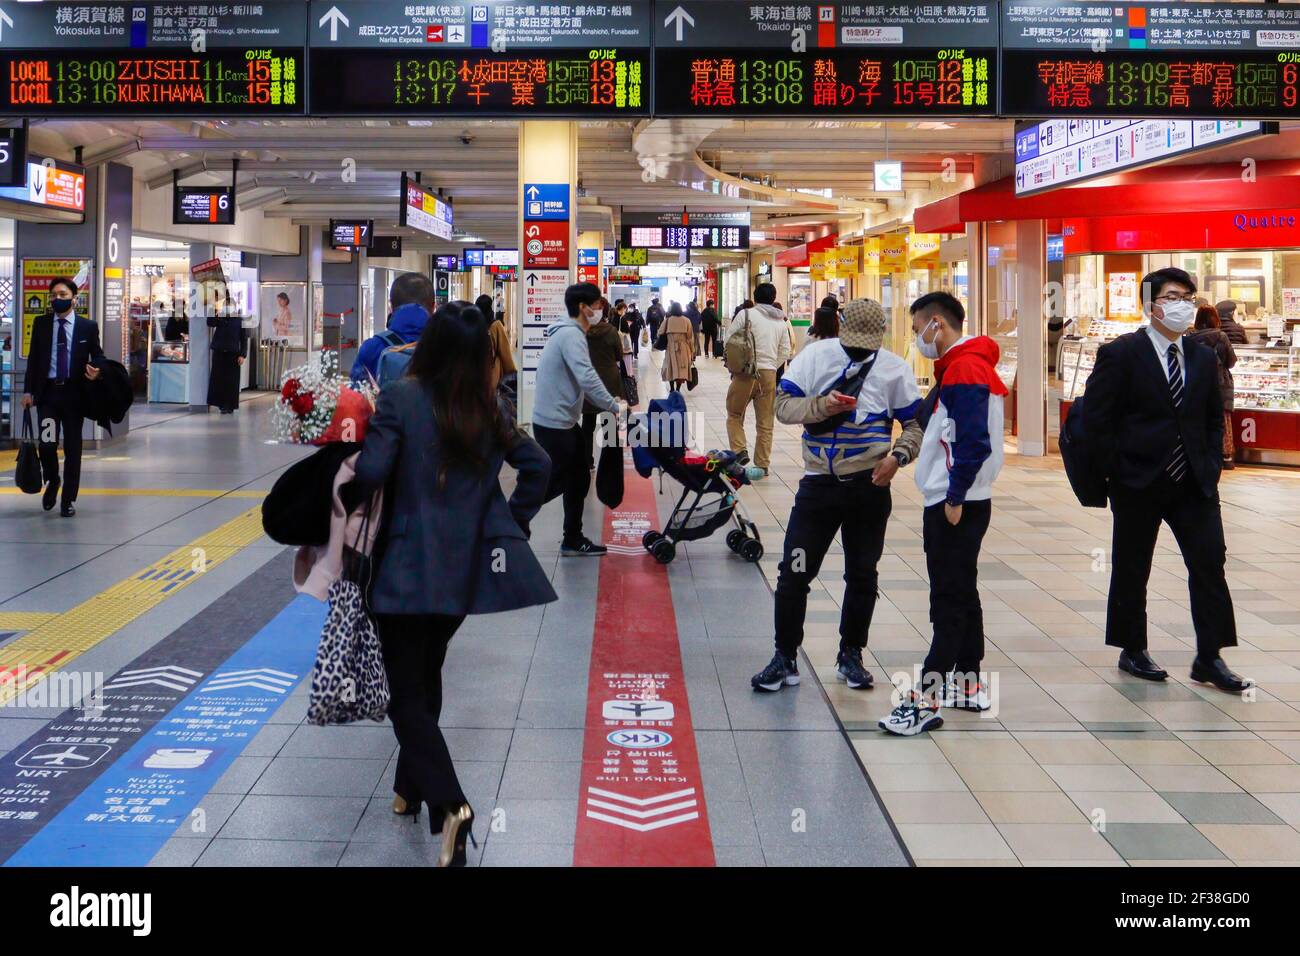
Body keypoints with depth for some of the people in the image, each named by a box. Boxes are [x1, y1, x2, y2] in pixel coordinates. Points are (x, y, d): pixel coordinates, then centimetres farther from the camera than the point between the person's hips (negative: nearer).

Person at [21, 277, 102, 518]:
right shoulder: (40, 323, 7)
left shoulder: (88, 327, 3)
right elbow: (33, 358, 7)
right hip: (47, 392, 1)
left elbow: (98, 356, 8)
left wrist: (96, 371, -15)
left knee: (72, 448, 4)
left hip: (74, 393, 0)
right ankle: (51, 481, 22)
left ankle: (69, 499, 14)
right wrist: (28, 390, 2)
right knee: (46, 444, -8)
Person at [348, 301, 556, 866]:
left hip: (408, 567, -5)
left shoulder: (401, 399, -12)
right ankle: (411, 788, 36)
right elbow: (536, 466, 6)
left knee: (407, 695, 0)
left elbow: (370, 471, -21)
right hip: (468, 567, 5)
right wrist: (512, 523, 13)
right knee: (426, 675, 24)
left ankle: (448, 805, -18)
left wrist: (348, 503, -1)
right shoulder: (490, 409, 3)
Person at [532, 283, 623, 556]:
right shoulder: (571, 334, -19)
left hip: (564, 421, 10)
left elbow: (581, 380, 17)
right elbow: (587, 379, -28)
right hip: (554, 423, -10)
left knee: (579, 477, 13)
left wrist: (608, 404, 10)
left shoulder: (571, 333, 13)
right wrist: (614, 407, -22)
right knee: (556, 481, -1)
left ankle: (573, 540, 20)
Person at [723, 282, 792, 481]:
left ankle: (739, 454, -4)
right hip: (769, 375, 4)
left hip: (746, 373, -4)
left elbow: (729, 341, -4)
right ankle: (762, 465, 12)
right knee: (765, 423, 10)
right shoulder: (781, 322, 10)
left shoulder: (747, 314, -4)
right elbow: (785, 352, 8)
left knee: (734, 416, 11)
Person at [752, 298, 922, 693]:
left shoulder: (894, 369, 0)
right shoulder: (816, 355, -1)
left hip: (869, 486, 1)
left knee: (862, 575, 11)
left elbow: (915, 424, 4)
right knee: (794, 573, -2)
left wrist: (897, 456, -14)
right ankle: (785, 658, 10)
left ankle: (851, 656, 28)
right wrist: (822, 405, -23)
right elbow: (783, 404, -6)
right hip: (818, 483, 0)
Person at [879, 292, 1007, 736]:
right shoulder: (960, 366, 16)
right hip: (951, 502, 11)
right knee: (960, 594, 16)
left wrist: (954, 498, -19)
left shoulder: (964, 370, -16)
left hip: (956, 506, -11)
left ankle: (927, 700, -6)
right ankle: (968, 685, 26)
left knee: (950, 600, -8)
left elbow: (974, 442, -23)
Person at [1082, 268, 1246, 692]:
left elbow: (1214, 418, 17)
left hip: (1193, 482, 4)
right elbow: (1096, 418, -9)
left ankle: (1209, 657, 6)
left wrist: (1210, 466, 6)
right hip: (1138, 483, -4)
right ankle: (1133, 652, 22)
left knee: (1210, 562, -2)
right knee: (1131, 571, 7)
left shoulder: (1203, 358, 9)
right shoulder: (1121, 354, -8)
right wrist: (1116, 472, -11)